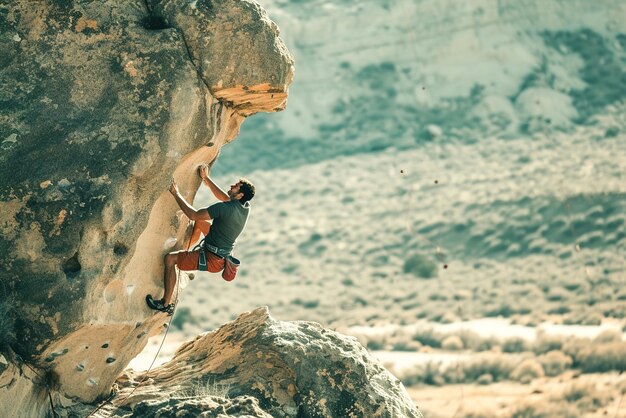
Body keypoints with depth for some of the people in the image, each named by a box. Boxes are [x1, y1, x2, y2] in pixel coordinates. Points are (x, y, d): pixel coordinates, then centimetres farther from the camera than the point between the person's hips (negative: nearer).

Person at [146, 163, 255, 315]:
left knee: (170, 259, -4)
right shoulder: (245, 206, -6)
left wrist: (176, 194, -17)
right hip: (223, 255, 9)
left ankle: (166, 304, 2)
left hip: (211, 259, -8)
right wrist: (206, 178, 11)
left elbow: (193, 215, -25)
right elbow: (225, 197, 13)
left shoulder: (225, 208, -30)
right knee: (200, 221, 24)